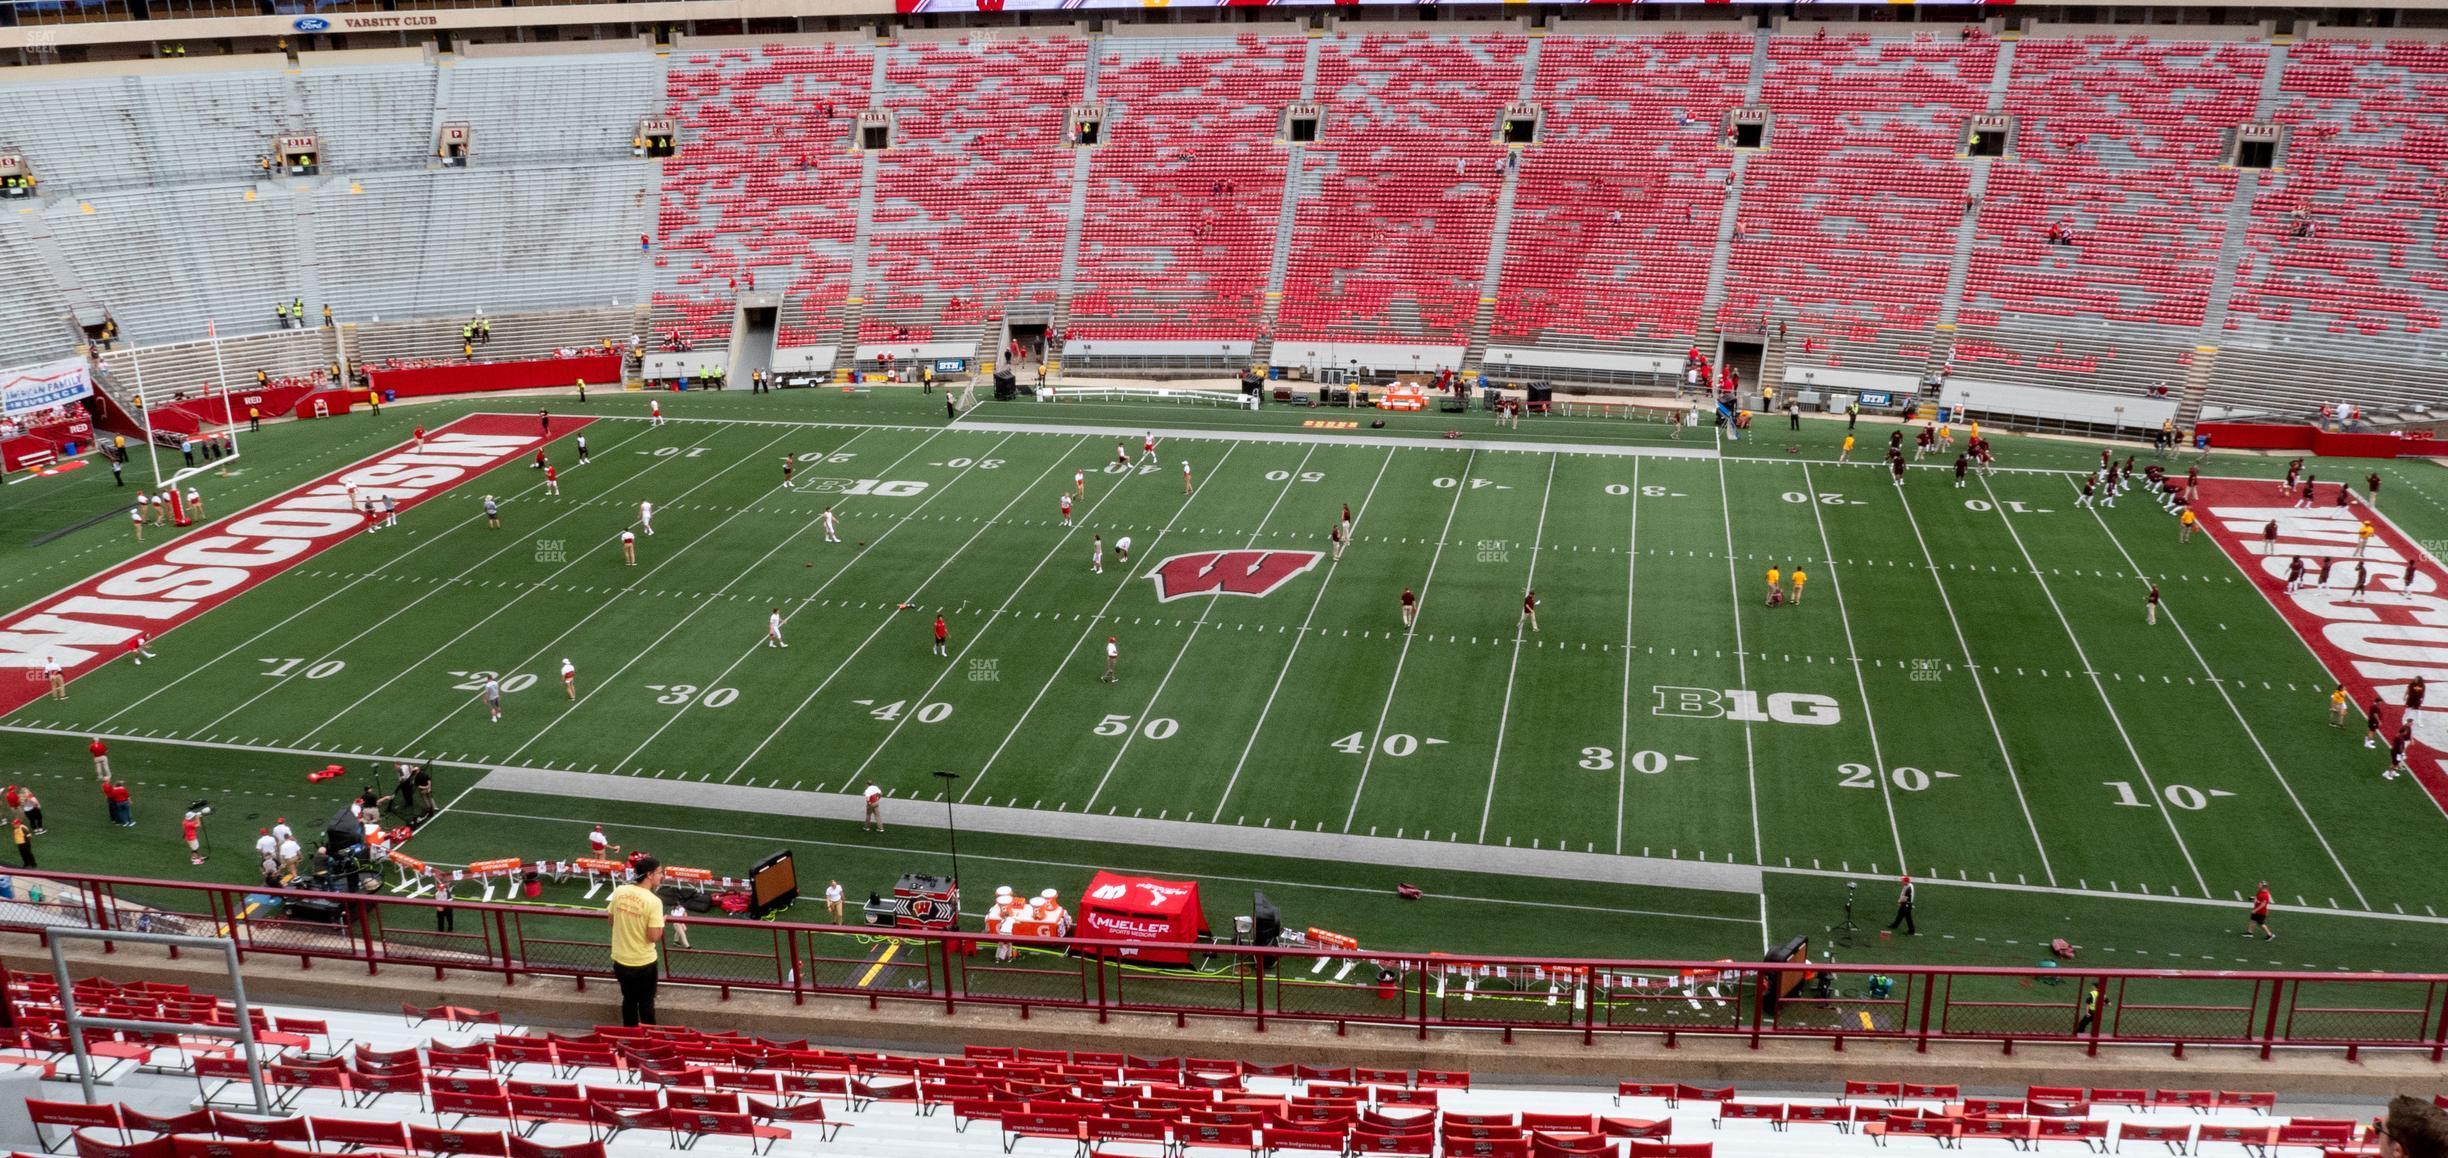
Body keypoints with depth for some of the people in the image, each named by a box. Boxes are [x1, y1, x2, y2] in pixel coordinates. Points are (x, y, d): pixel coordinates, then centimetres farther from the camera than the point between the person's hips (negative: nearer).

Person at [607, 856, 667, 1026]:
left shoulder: (619, 891, -6)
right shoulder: (653, 901, -23)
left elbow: (612, 921, 7)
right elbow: (654, 937, -22)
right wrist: (661, 922, -4)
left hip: (620, 959, 5)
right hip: (643, 962, -5)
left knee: (629, 999, 23)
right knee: (646, 1002, 15)